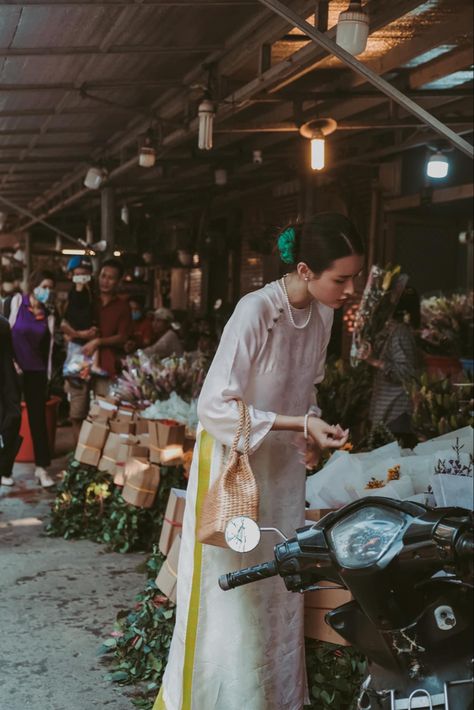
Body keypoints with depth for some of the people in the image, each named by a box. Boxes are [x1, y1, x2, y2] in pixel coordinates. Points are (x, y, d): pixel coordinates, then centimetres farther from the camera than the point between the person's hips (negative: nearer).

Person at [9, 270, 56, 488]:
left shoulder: (48, 314, 7)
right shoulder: (18, 301, 1)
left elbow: (49, 345, 6)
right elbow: (7, 330, -3)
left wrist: (49, 374, 2)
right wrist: (11, 361, -9)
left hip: (37, 370, 2)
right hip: (14, 367, -2)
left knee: (38, 416, -1)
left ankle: (41, 467, 0)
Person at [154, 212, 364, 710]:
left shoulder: (323, 312, -2)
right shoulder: (256, 311, -25)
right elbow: (215, 406, -24)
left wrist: (315, 433, -3)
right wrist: (299, 424, -27)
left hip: (284, 466, 7)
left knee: (280, 595, 13)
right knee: (232, 596, 1)